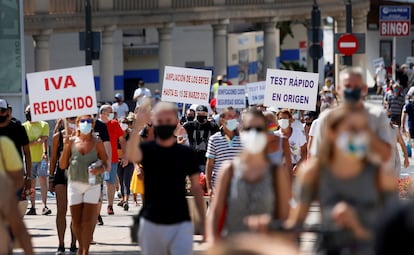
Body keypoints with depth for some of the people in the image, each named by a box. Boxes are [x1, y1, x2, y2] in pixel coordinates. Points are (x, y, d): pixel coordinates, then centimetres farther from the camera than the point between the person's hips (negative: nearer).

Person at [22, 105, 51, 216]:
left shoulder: (44, 125, 6)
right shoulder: (24, 127, 9)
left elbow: (44, 139, -6)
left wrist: (45, 152, -21)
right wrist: (36, 141, -13)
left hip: (41, 157, -2)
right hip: (30, 158, 2)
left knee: (42, 179, -13)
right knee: (31, 183, 3)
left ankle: (45, 206, -16)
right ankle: (32, 207, 8)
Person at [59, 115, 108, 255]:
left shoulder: (97, 143, 1)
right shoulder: (71, 141, 4)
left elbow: (105, 164, 4)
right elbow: (62, 165, 4)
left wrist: (99, 170, -18)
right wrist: (66, 147, -9)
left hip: (92, 185, -2)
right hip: (74, 184, 2)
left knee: (88, 220, -7)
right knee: (76, 221, 6)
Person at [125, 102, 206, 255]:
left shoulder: (186, 153, 2)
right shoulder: (147, 149, -1)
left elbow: (196, 188, 7)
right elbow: (131, 155, -26)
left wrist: (203, 221, 3)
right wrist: (138, 126, -42)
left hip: (181, 224, -1)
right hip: (151, 223, 1)